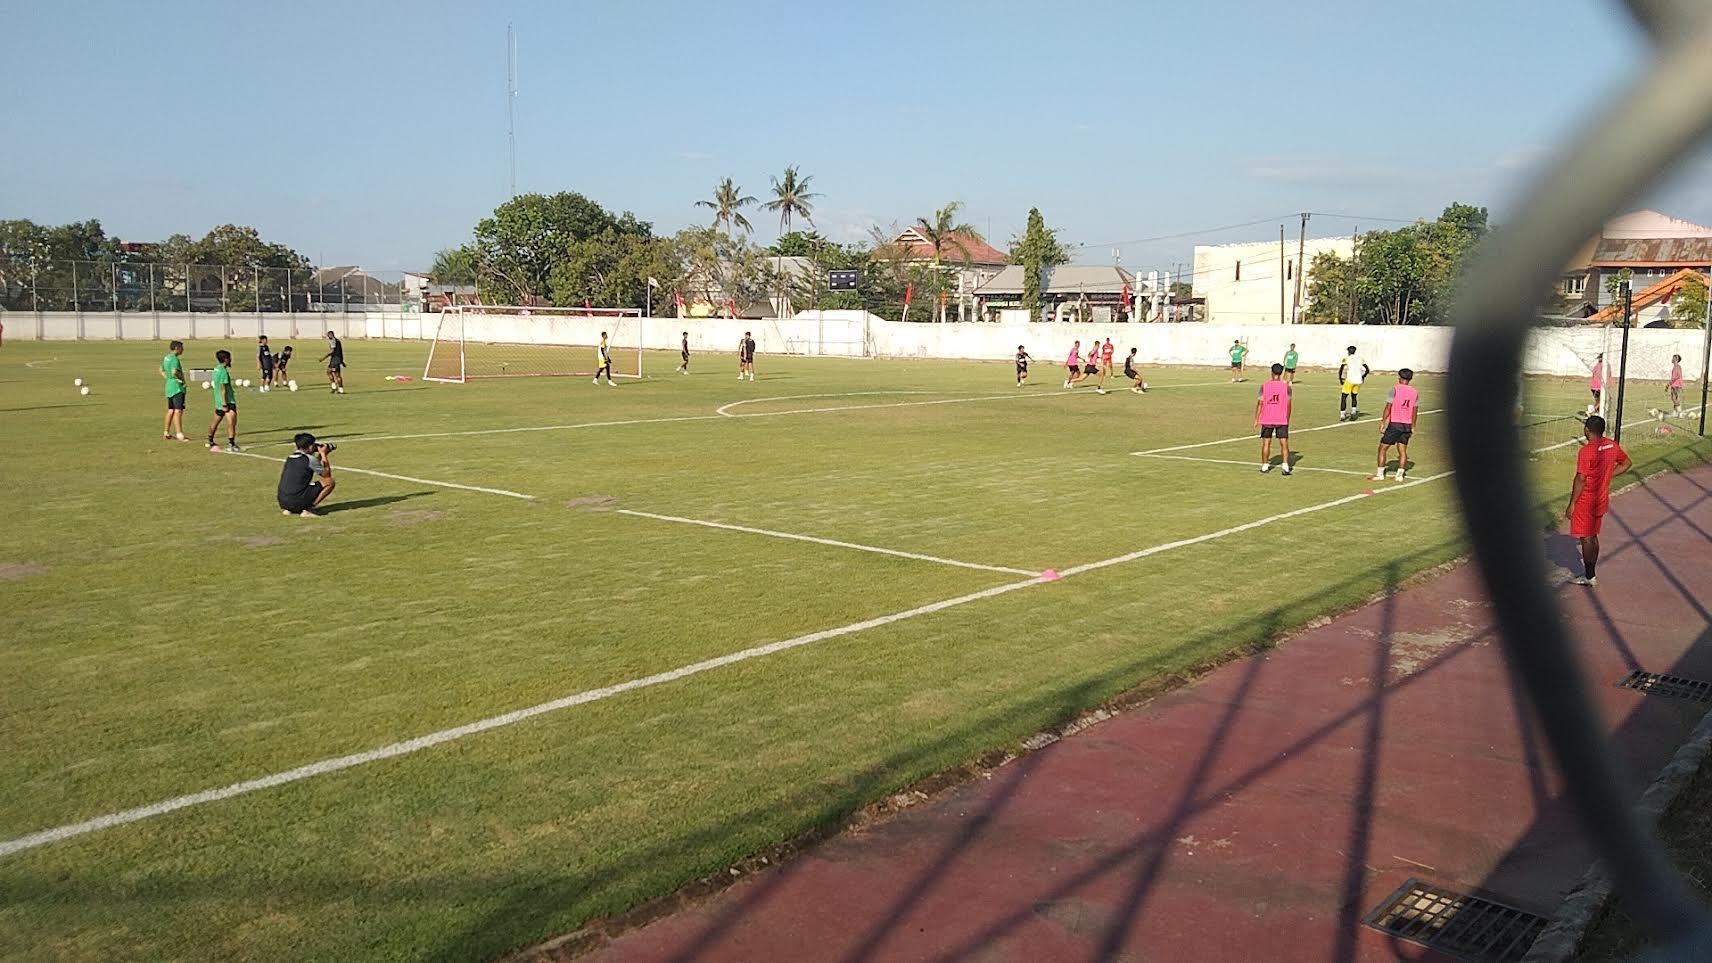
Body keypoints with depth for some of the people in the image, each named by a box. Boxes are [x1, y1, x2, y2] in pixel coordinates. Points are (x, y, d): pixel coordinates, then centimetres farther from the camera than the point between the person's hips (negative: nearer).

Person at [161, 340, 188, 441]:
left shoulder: (166, 358, 13)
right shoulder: (175, 359, -16)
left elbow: (161, 370, 25)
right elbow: (174, 372, -29)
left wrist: (168, 378, 15)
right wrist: (181, 378, -13)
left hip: (169, 386, 10)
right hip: (177, 387, -10)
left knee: (170, 410, 16)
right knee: (178, 411, -11)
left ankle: (166, 433, 21)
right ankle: (179, 435, -15)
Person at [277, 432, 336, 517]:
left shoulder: (290, 457, 17)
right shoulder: (310, 459, -6)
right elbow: (327, 475, 6)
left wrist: (320, 455, 30)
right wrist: (324, 454, 13)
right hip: (297, 501, -8)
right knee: (329, 482, 1)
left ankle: (288, 509, 15)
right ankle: (308, 509, -6)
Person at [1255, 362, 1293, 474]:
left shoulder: (1264, 386, -3)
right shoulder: (1286, 386, -3)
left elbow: (1260, 404, -4)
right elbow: (1288, 405, -1)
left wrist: (1256, 420, 1)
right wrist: (1288, 420, 10)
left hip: (1267, 420, 1)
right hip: (1282, 420, -1)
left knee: (1266, 443, 10)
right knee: (1284, 444, 0)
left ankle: (1265, 466, 16)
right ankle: (1285, 466, -10)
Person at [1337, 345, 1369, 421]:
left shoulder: (1346, 358, -1)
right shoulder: (1360, 358, 10)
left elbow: (1341, 370, -9)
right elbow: (1367, 370, 12)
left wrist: (1340, 379, 5)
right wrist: (1363, 377, 26)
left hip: (1350, 380, -4)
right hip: (1358, 381, 4)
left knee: (1343, 397, 6)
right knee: (1354, 397, 22)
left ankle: (1342, 415, 0)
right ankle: (1353, 411, 3)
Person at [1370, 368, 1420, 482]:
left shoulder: (1395, 389, -8)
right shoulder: (1415, 392, 7)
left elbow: (1388, 408, -10)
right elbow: (1414, 411, 9)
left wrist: (1383, 423, -5)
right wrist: (1412, 427, 17)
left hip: (1394, 424, -5)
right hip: (1407, 425, 5)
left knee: (1382, 448, 3)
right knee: (1402, 450, 10)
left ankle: (1379, 474, 2)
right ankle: (1400, 475, 5)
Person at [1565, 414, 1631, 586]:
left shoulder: (1586, 451, -23)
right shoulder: (1612, 446, 1)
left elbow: (1580, 480, -21)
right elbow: (1627, 463, 16)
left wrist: (1571, 504, -15)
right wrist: (1608, 476, 14)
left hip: (1586, 502, -8)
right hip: (1602, 500, 8)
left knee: (1586, 538, 2)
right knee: (1593, 536, 18)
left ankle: (1589, 577, 9)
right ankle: (1591, 572, 27)